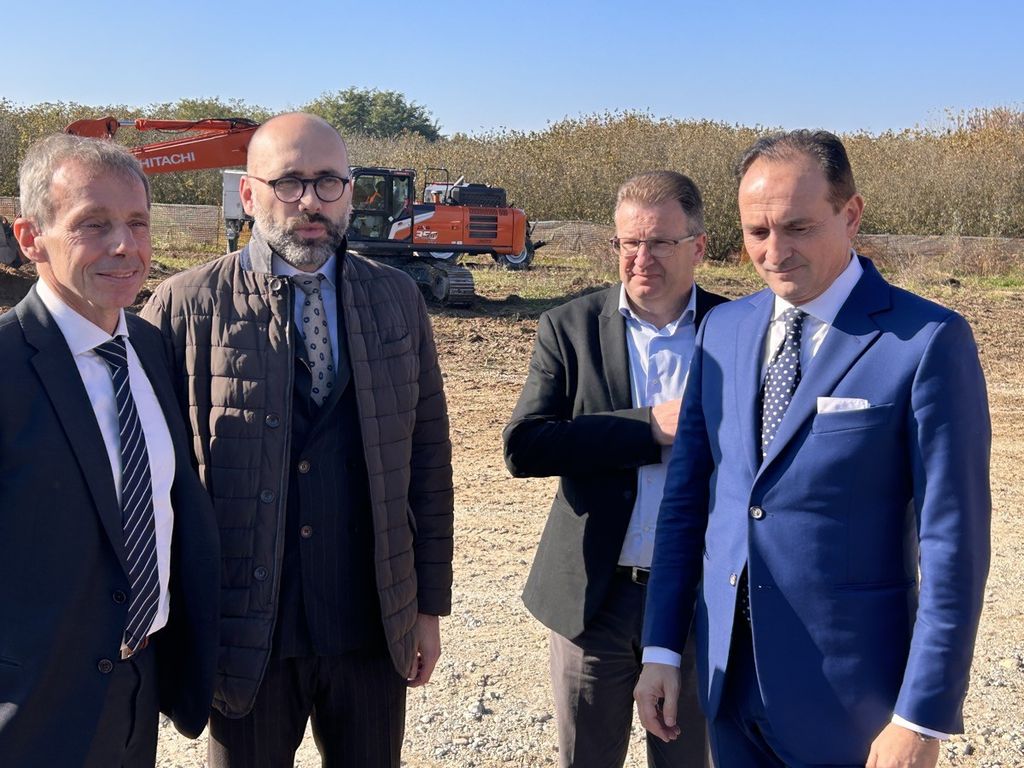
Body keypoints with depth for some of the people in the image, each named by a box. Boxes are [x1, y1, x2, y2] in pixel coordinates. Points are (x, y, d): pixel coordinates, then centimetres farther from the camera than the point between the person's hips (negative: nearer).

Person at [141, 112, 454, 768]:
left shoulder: (398, 301, 2)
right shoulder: (187, 307, -8)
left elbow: (429, 453, 4)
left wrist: (431, 603, 4)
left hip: (372, 625, 3)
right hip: (244, 633, -2)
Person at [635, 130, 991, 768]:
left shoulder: (928, 341, -13)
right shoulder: (723, 330, 3)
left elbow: (953, 543, -13)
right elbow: (687, 496, 6)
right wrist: (661, 647, 5)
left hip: (848, 693, -5)